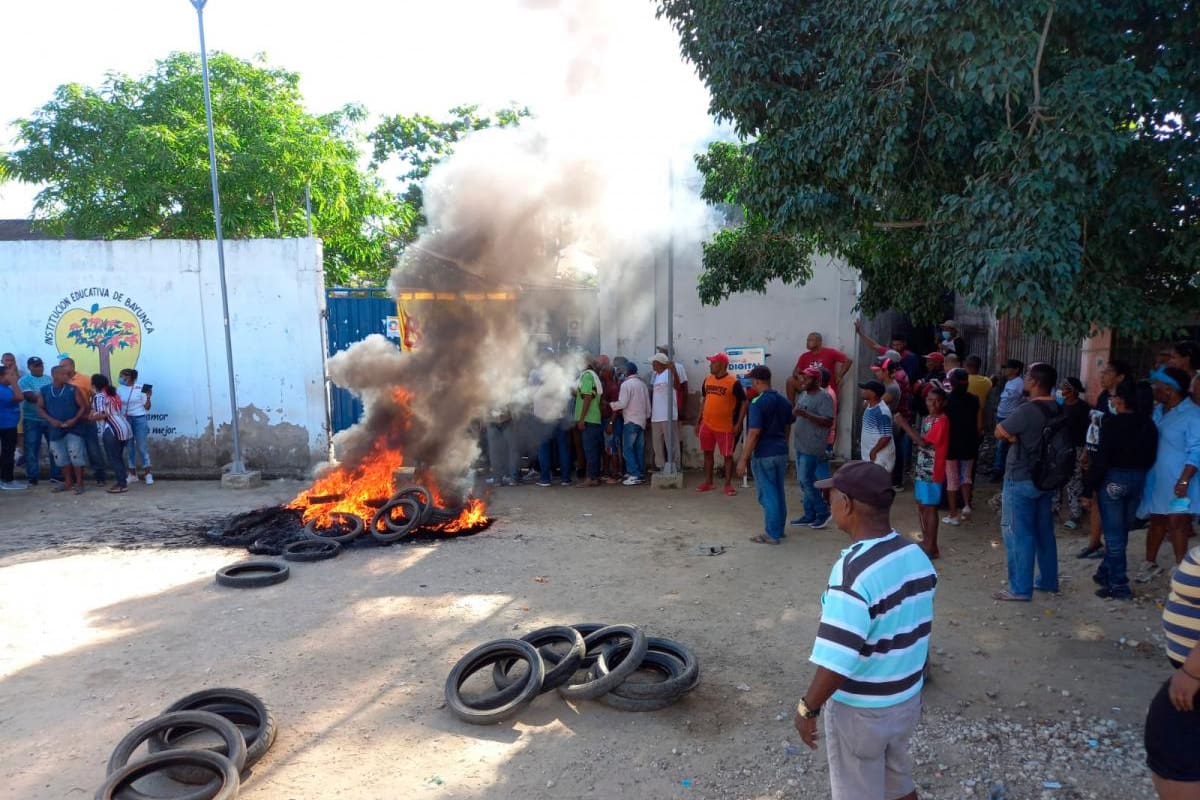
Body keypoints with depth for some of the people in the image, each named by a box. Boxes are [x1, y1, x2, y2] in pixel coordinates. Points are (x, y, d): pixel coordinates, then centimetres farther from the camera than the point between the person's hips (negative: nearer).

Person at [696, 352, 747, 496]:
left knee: (727, 455, 3)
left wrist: (738, 423, -13)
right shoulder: (707, 379, 6)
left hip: (725, 427, -5)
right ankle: (708, 482, 23)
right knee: (708, 453, 12)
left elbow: (744, 402, -8)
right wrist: (699, 419, 13)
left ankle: (728, 484, 12)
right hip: (707, 425, 6)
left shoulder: (734, 382, -12)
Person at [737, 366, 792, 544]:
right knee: (779, 492, 16)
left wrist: (743, 459, -16)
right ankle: (779, 529, 26)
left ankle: (772, 534, 6)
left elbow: (754, 434, -20)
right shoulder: (784, 401, 7)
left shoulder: (757, 403, -17)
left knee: (767, 495, 1)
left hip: (764, 455, -7)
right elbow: (787, 428, 15)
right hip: (781, 452, 8)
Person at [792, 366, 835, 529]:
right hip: (800, 445, 9)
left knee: (807, 481, -7)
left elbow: (828, 422, -23)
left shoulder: (824, 397, -15)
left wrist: (806, 414, -28)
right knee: (804, 481, 12)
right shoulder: (803, 394, 12)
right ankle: (810, 515, 20)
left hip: (812, 447, -9)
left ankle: (823, 512, 8)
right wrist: (794, 414, 5)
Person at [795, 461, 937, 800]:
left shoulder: (853, 570, -31)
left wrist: (807, 708, -15)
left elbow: (836, 662, -30)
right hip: (907, 700, 7)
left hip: (860, 711, -7)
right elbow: (918, 632, 7)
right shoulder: (917, 556, -6)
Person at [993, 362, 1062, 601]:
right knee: (1044, 531, 18)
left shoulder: (1026, 410, -23)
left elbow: (999, 433, -13)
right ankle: (1048, 580, 29)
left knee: (1019, 534, -1)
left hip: (1021, 480, -8)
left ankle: (1020, 588, 4)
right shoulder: (1058, 410, 3)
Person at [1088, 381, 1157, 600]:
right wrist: (1139, 472, 20)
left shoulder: (1112, 423, -18)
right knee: (1121, 530, 17)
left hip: (1113, 478, -6)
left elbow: (1101, 457, -19)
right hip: (1138, 479, 7)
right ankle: (1106, 572, 29)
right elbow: (1151, 456, 11)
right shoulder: (1148, 424, 3)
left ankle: (1119, 585, 4)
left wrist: (1090, 484, -12)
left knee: (1114, 533, 1)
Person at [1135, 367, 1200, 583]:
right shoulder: (1157, 411, 9)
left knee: (1177, 523, -7)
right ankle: (1151, 564, 28)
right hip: (1155, 479, 7)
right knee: (1156, 520, 16)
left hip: (1177, 482, -7)